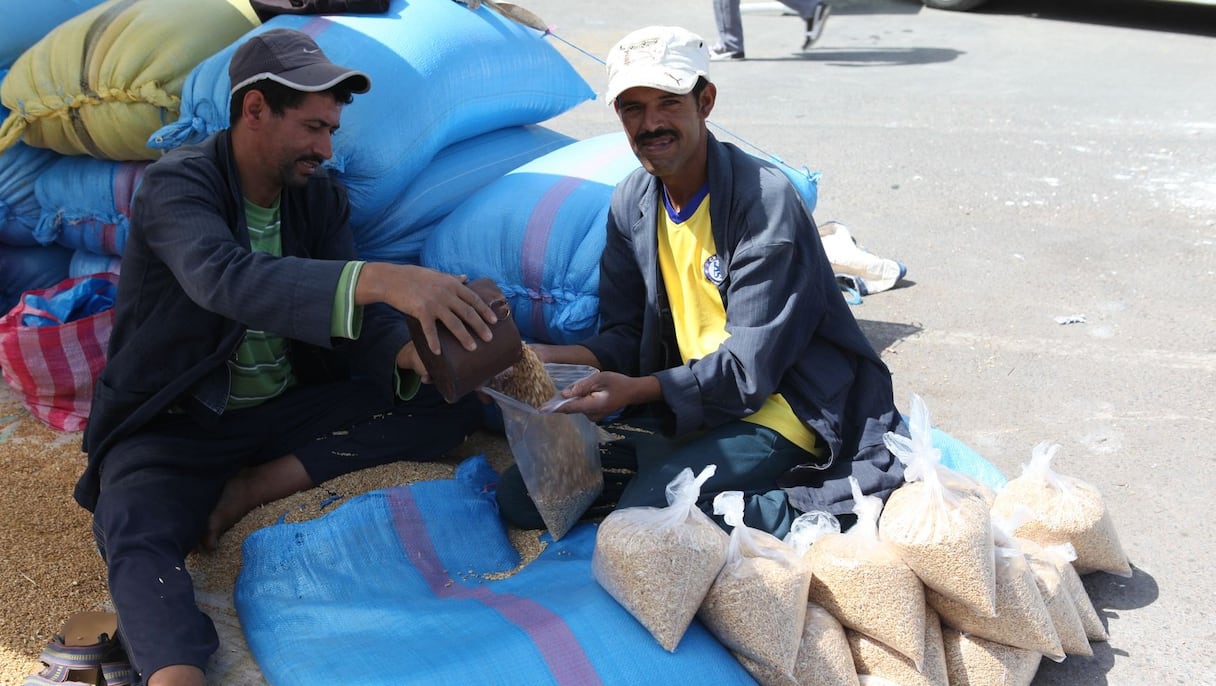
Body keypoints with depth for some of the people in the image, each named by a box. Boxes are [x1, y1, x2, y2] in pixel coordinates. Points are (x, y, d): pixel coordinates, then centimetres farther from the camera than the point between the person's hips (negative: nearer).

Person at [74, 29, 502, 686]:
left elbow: (353, 312, -4)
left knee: (452, 404, -13)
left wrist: (412, 355, -28)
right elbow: (225, 280, -38)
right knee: (138, 539, -35)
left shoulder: (321, 195, 3)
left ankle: (249, 489, -15)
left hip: (285, 407, 5)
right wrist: (377, 279, -53)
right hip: (174, 424, -5)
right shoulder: (176, 183, -16)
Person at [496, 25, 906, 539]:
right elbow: (626, 336, 6)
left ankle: (801, 511, -11)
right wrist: (554, 358, -13)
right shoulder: (631, 204, 5)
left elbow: (751, 367, -19)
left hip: (774, 411, -6)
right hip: (683, 409, 7)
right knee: (521, 494, -5)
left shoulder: (766, 199, -17)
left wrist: (636, 390, -29)